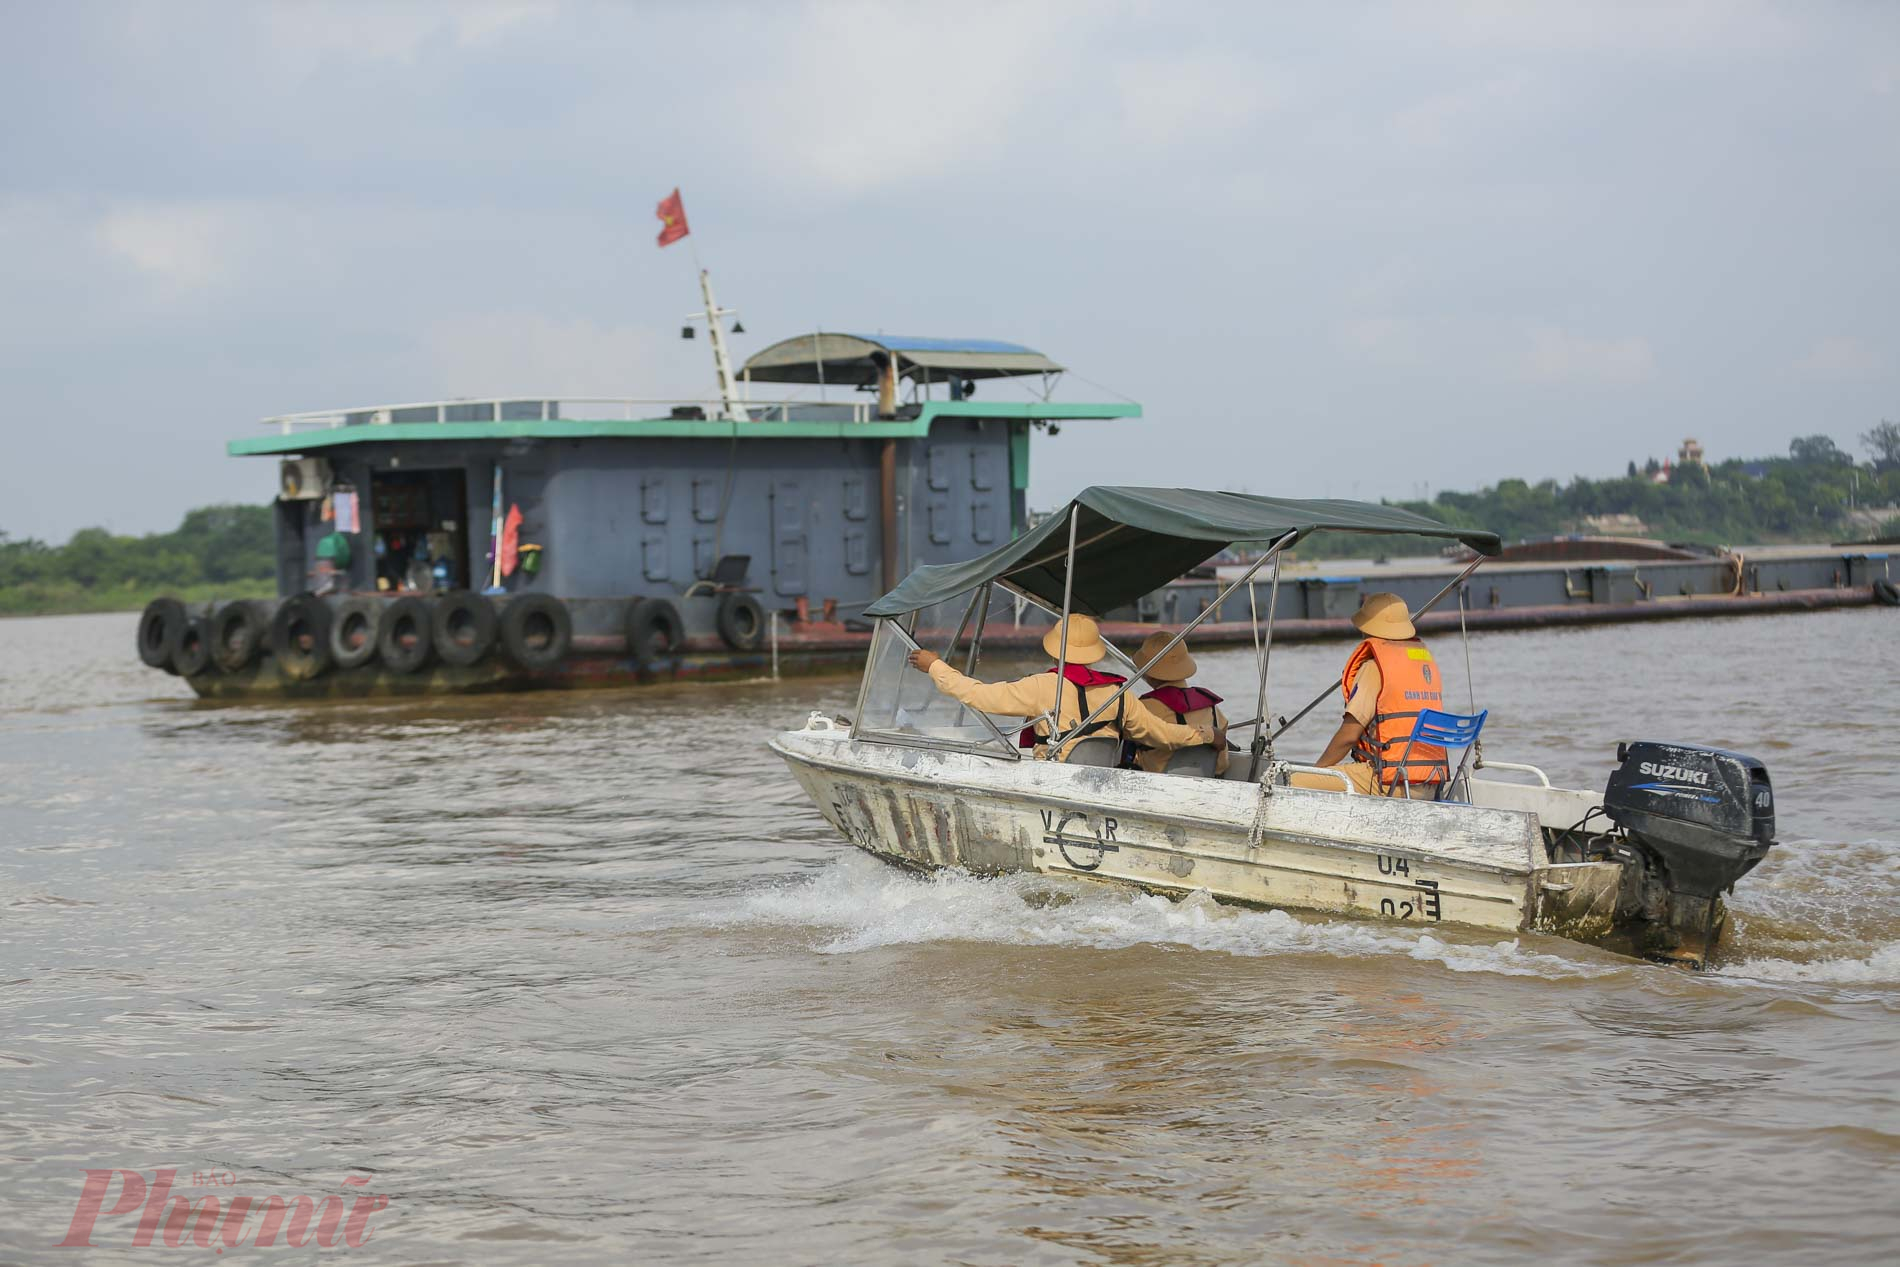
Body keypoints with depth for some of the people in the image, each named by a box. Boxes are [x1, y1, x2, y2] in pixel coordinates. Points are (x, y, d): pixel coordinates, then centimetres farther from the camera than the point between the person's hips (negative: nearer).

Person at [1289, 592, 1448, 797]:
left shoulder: (1374, 666, -8)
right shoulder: (1427, 659, 16)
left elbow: (1349, 735, -10)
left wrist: (1315, 770, 5)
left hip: (1391, 784, -9)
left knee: (1296, 783, -8)